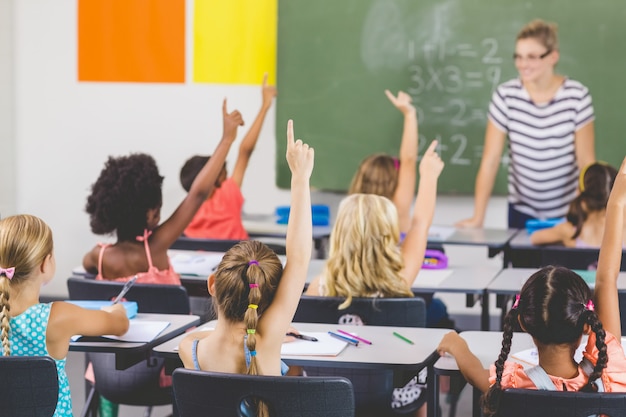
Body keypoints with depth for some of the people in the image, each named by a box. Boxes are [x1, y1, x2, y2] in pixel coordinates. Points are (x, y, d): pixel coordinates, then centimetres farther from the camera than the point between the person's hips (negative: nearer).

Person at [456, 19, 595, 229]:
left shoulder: (577, 96, -12)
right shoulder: (505, 95, -10)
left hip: (568, 213, -1)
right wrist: (478, 217, -15)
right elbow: (490, 160, -10)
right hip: (522, 211, 1)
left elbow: (586, 160, -9)